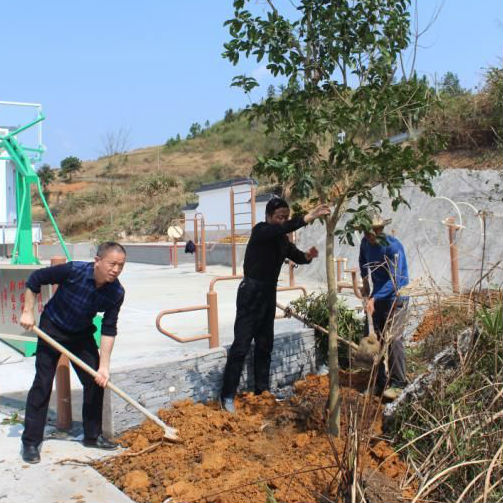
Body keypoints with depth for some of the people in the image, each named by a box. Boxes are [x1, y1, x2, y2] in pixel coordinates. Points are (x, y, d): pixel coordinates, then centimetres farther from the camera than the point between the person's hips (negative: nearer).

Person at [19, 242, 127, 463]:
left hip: (81, 333, 4)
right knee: (42, 384, -5)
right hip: (52, 329, -4)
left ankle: (92, 435, 18)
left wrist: (104, 366, -20)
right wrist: (28, 312, -15)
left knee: (96, 382, 2)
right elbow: (35, 279, -15)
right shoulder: (74, 271, -30)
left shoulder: (116, 293, -20)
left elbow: (108, 330, -16)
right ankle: (30, 442, 7)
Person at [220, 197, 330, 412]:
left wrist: (307, 256, -14)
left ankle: (261, 391, 23)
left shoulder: (282, 239, 10)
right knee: (241, 345, -7)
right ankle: (227, 396, -1)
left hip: (269, 294, 8)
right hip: (251, 293, -8)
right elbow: (280, 229, -32)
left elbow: (295, 255, 9)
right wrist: (307, 218, -40)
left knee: (265, 345, 12)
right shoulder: (260, 231, -13)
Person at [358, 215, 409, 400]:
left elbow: (395, 280, -27)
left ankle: (397, 383, -3)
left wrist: (374, 298, -32)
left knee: (392, 338, -14)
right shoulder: (366, 243, 1)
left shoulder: (393, 247, -21)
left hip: (396, 297, -7)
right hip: (377, 296, 7)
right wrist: (365, 282, 14)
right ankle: (381, 382, 17)